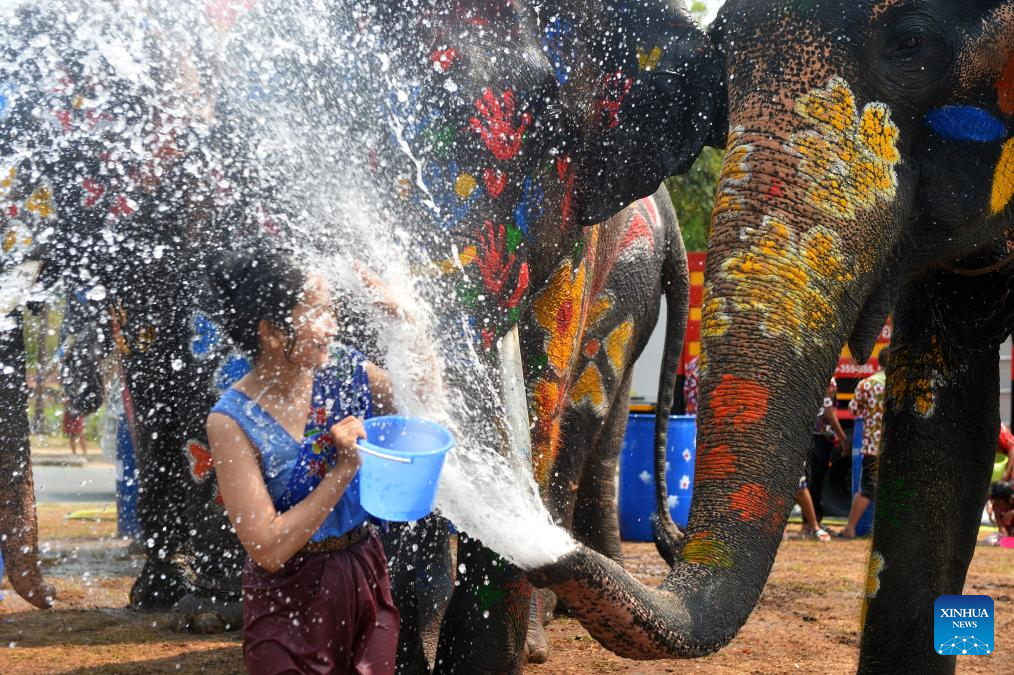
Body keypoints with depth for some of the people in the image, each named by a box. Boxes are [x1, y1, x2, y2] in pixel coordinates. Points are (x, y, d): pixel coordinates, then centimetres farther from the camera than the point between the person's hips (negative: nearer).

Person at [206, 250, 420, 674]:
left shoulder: (348, 372, -5)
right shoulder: (233, 421, -17)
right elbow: (267, 550, -20)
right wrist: (343, 471, -24)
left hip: (367, 578, 5)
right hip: (291, 595, -4)